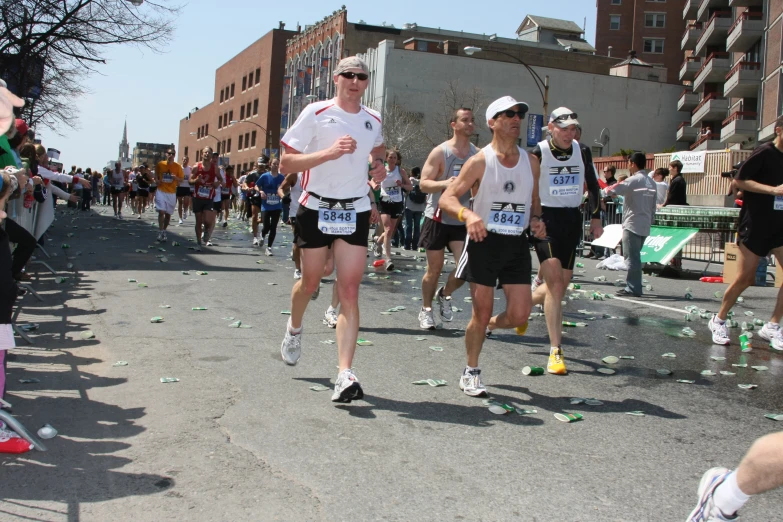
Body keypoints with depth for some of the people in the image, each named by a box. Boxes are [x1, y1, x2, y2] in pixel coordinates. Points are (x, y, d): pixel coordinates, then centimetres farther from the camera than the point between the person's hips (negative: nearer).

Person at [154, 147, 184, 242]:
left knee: (168, 214, 10)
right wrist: (156, 180, 1)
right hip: (161, 191, -1)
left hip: (172, 192, 1)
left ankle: (164, 231, 26)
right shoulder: (160, 164, 1)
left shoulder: (178, 166, -1)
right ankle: (160, 232, -11)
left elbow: (181, 178, 3)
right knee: (161, 211, -13)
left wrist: (175, 177, -17)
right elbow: (156, 174, 19)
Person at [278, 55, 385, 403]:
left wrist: (378, 163, 9)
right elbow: (285, 164, -10)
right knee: (311, 281, 11)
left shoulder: (373, 120, 8)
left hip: (356, 211, 2)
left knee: (350, 291, -7)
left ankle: (345, 375, -11)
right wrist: (330, 152, -22)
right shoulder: (316, 113, -6)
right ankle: (294, 329, 46)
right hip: (316, 208, -2)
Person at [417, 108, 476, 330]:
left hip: (462, 220, 4)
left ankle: (445, 294, 21)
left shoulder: (478, 154, 5)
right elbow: (423, 184, -13)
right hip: (438, 218, -3)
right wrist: (444, 183, -30)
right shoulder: (440, 152, -8)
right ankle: (426, 309, 23)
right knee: (435, 268, 3)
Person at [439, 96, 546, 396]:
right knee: (481, 313, 0)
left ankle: (491, 324, 33)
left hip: (517, 244, 4)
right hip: (484, 241, -4)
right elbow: (446, 199, -11)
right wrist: (468, 214, -31)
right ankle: (471, 373, 20)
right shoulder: (480, 161, -7)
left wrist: (536, 220, 1)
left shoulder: (531, 162, 8)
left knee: (519, 317, -3)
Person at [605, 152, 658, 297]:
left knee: (632, 257, -6)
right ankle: (634, 286, 18)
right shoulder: (652, 182, 14)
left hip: (632, 224, -8)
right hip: (645, 225, 8)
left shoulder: (633, 180, -11)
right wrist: (650, 221, 19)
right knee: (634, 257, 15)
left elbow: (612, 190, -16)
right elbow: (654, 206, 15)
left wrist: (606, 190, 6)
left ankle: (633, 288, -6)